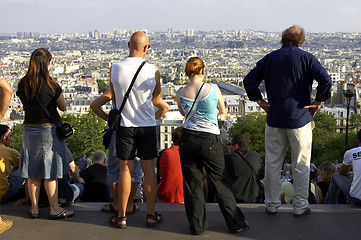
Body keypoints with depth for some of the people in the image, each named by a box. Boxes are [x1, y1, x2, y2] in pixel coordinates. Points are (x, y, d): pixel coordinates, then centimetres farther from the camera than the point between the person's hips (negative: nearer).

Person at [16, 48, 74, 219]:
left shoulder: (23, 85, 1)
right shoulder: (50, 85, -15)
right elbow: (63, 107, -3)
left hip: (29, 129, 5)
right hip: (49, 129, -5)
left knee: (33, 173, 12)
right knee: (50, 172, 3)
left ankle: (34, 208, 21)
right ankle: (54, 209, 12)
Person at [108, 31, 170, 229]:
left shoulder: (115, 68, -6)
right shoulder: (153, 70, -9)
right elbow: (156, 98, 6)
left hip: (125, 125, 1)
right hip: (147, 126, 0)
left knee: (125, 169, 6)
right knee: (149, 170, 7)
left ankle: (121, 217, 13)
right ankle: (151, 215, 16)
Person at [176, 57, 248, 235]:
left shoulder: (180, 93, -2)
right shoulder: (213, 89, -9)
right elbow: (223, 112, 7)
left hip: (188, 139, 2)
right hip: (210, 141, -2)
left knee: (192, 183, 11)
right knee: (220, 182, 11)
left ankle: (197, 226, 19)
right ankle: (236, 223, 21)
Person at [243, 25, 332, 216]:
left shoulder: (269, 58, 5)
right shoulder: (305, 58, -4)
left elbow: (249, 80, 5)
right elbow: (326, 80, -16)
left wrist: (260, 101, 8)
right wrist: (318, 102, -6)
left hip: (274, 118, 3)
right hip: (300, 118, -2)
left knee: (272, 164, 12)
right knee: (301, 165, 9)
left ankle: (272, 204, 20)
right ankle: (300, 206, 16)